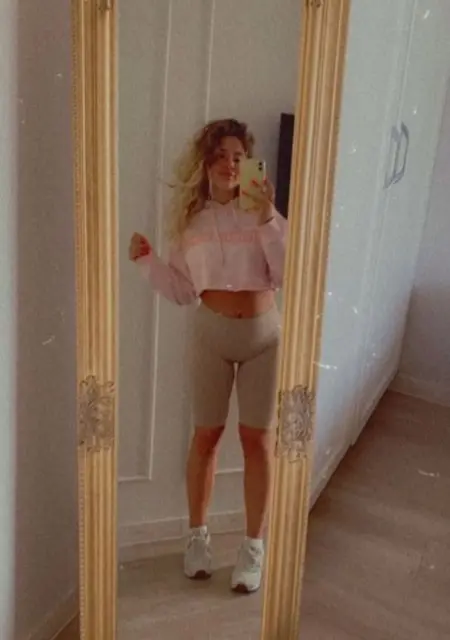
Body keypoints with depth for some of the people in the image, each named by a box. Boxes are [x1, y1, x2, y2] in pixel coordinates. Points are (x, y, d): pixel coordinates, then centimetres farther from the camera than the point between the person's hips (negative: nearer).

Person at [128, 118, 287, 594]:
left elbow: (287, 277, -15)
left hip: (263, 335, -1)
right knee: (206, 435, 10)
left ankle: (254, 546, 20)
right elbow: (183, 291, 3)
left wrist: (268, 220, -23)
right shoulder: (190, 218, 1)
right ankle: (198, 535, 29)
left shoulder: (261, 212, -5)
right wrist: (147, 261, -11)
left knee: (257, 438, 5)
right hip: (212, 334, 2)